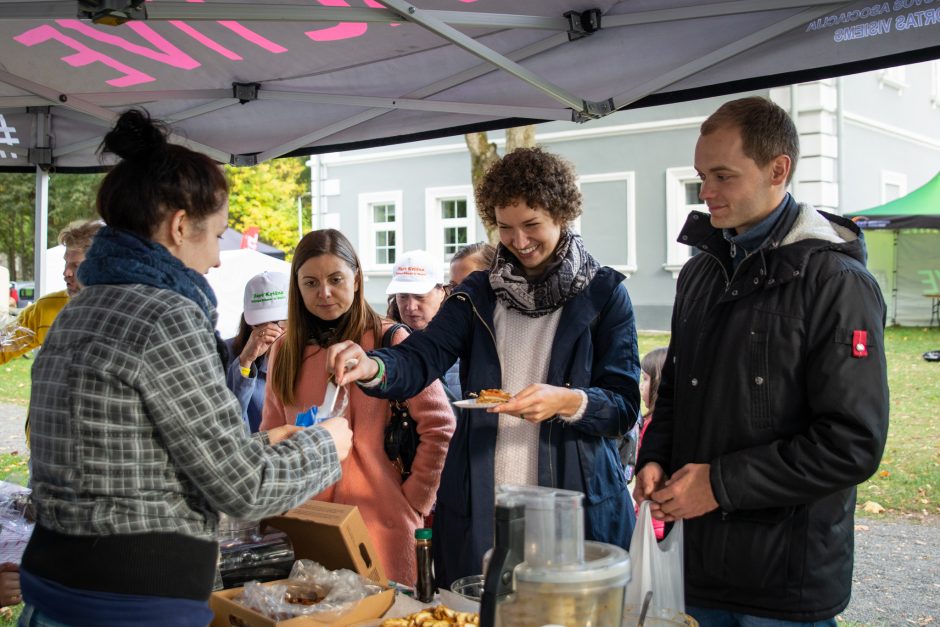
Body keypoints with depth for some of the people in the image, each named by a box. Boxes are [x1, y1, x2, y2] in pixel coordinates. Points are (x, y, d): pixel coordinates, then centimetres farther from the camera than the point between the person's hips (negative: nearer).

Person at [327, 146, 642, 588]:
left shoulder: (603, 293, 1)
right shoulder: (478, 294, 9)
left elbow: (625, 406, -3)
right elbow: (420, 359, -4)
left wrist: (566, 401, -22)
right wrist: (372, 366, -26)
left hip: (576, 512, -2)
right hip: (478, 511, 3)